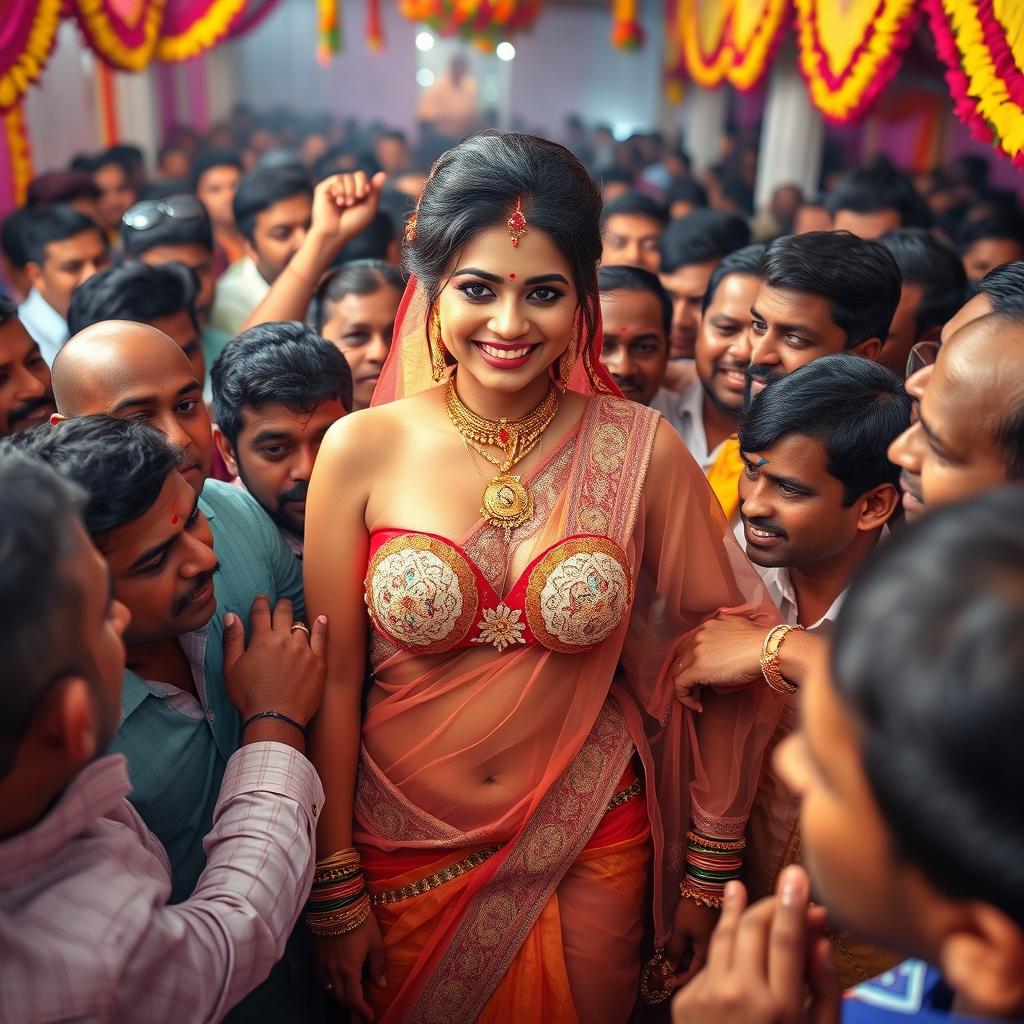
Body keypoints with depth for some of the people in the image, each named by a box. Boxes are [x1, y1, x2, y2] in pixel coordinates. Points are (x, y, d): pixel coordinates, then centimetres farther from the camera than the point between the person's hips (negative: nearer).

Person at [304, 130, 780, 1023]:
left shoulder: (641, 450, -11)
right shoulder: (362, 451, -11)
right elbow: (335, 682, -7)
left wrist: (713, 871, 0)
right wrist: (334, 893, -3)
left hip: (588, 854, 0)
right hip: (407, 850, 1)